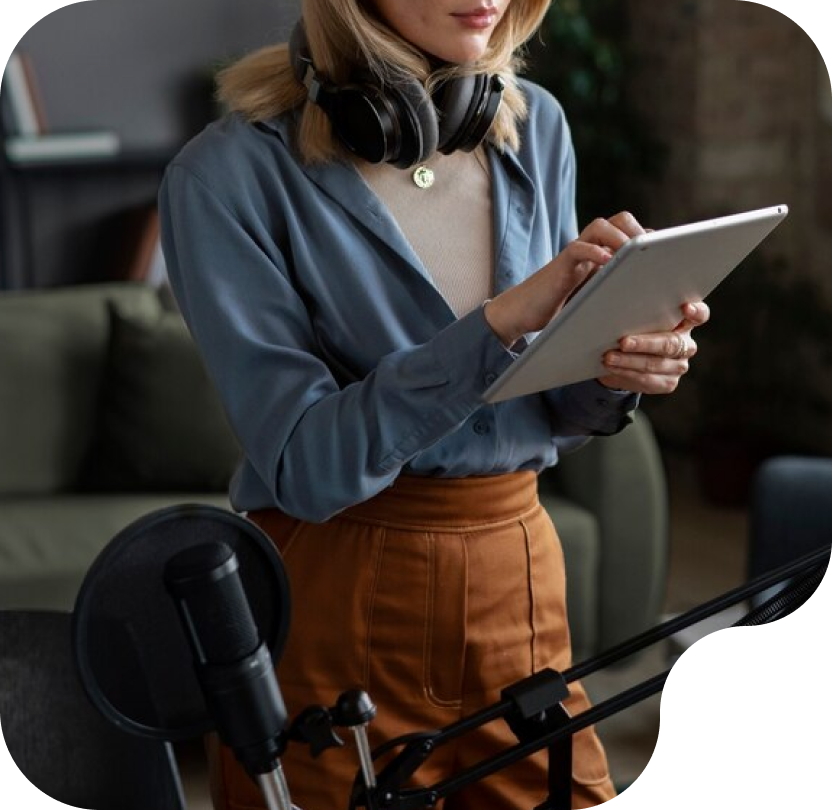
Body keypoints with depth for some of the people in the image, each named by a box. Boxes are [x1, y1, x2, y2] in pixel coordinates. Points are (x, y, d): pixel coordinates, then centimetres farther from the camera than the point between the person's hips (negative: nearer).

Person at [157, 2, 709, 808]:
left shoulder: (535, 126, 0)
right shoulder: (231, 174, -14)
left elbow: (549, 416, 9)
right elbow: (305, 466, -19)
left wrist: (615, 375, -14)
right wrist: (502, 322, -28)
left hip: (523, 586, 5)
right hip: (334, 619, -4)